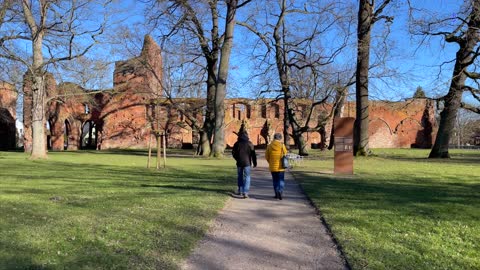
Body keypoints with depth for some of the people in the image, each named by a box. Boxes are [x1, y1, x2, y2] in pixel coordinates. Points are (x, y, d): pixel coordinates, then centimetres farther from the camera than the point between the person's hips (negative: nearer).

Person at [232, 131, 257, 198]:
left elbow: (233, 153, 5)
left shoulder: (237, 144, 0)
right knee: (247, 177, 0)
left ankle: (240, 191, 23)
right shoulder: (249, 143, -4)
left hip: (239, 163, 2)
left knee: (240, 177, 16)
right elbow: (253, 154, -3)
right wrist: (254, 163, 5)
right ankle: (245, 192, -10)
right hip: (247, 163, -2)